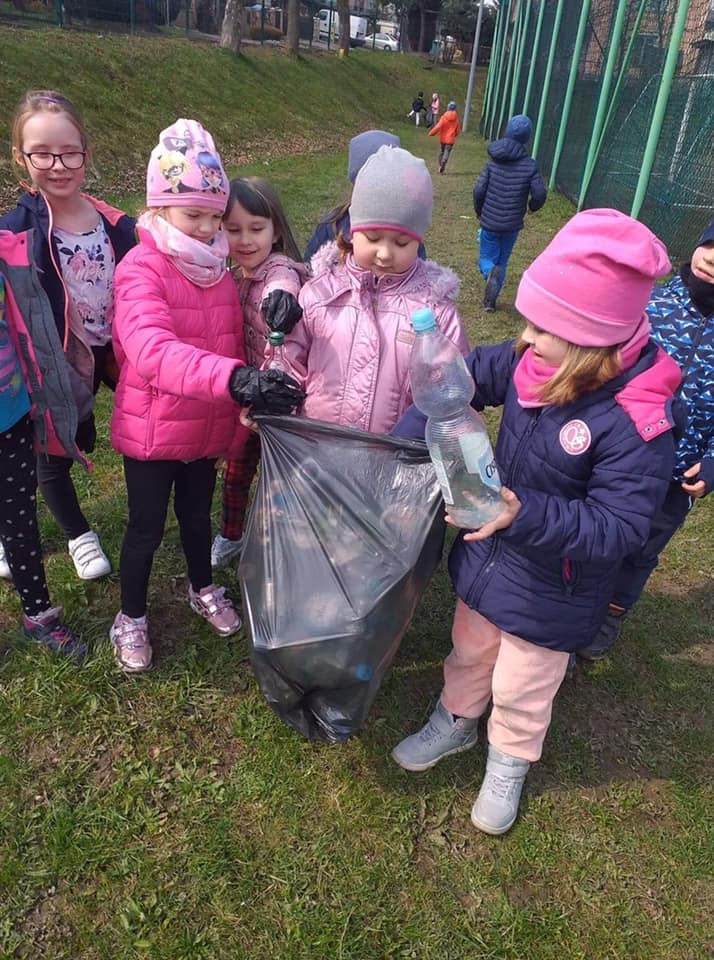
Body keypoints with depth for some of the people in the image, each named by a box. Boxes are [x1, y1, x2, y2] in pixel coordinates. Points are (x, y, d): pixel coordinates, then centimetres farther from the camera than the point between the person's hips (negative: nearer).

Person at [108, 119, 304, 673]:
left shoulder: (217, 268, 2)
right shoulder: (141, 270, -20)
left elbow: (233, 347, 8)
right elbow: (153, 350, -38)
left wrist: (239, 419, 9)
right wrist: (235, 380, -52)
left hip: (208, 430, 5)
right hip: (151, 432, -5)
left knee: (197, 514, 24)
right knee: (146, 527, 12)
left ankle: (204, 589, 49)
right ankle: (131, 616, 36)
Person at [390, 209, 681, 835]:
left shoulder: (638, 421, -33)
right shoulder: (532, 361, -16)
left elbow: (618, 527, -30)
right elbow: (466, 378, -1)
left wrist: (525, 515, -42)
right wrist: (407, 438, -11)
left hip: (551, 590, -5)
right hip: (490, 551, 6)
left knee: (522, 688, 20)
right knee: (469, 650, 29)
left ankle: (509, 764, 52)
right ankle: (455, 723, 59)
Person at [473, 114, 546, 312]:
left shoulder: (493, 160, -5)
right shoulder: (530, 165, -9)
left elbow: (479, 190, -9)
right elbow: (540, 194, -12)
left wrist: (479, 211, 9)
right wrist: (532, 207, 11)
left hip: (489, 221, 0)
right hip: (512, 224, 0)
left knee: (487, 259, 14)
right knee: (502, 262, 17)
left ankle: (491, 273, -21)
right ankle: (491, 300, 11)